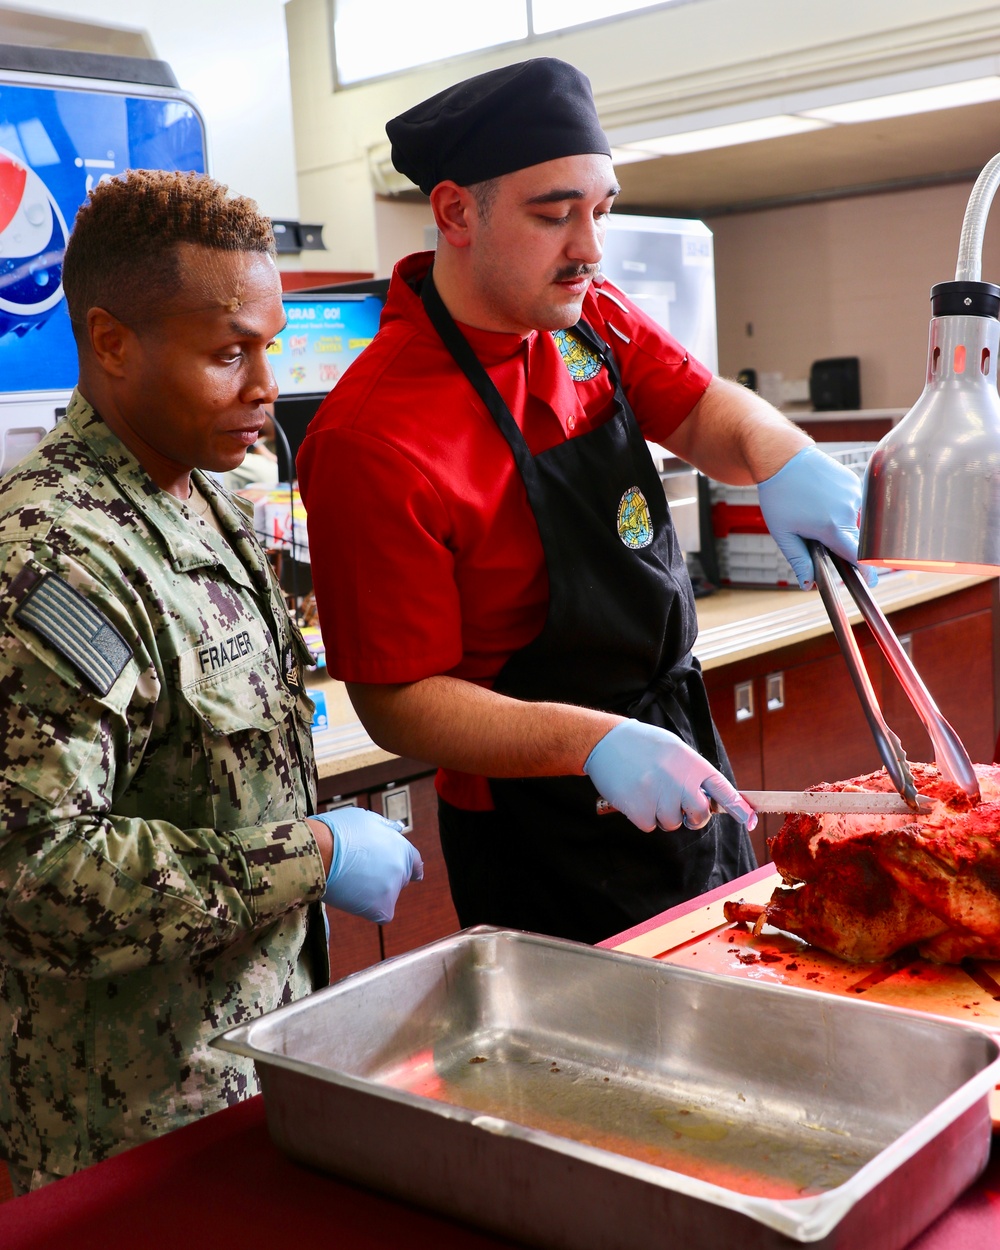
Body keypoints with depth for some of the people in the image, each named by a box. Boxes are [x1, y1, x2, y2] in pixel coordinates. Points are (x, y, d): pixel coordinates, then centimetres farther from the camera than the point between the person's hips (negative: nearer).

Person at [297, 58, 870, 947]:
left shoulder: (588, 316, -2)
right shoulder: (372, 439, -25)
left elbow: (703, 410, 4)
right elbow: (396, 704, -22)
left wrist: (782, 458, -20)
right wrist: (591, 742, -34)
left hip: (684, 771, 8)